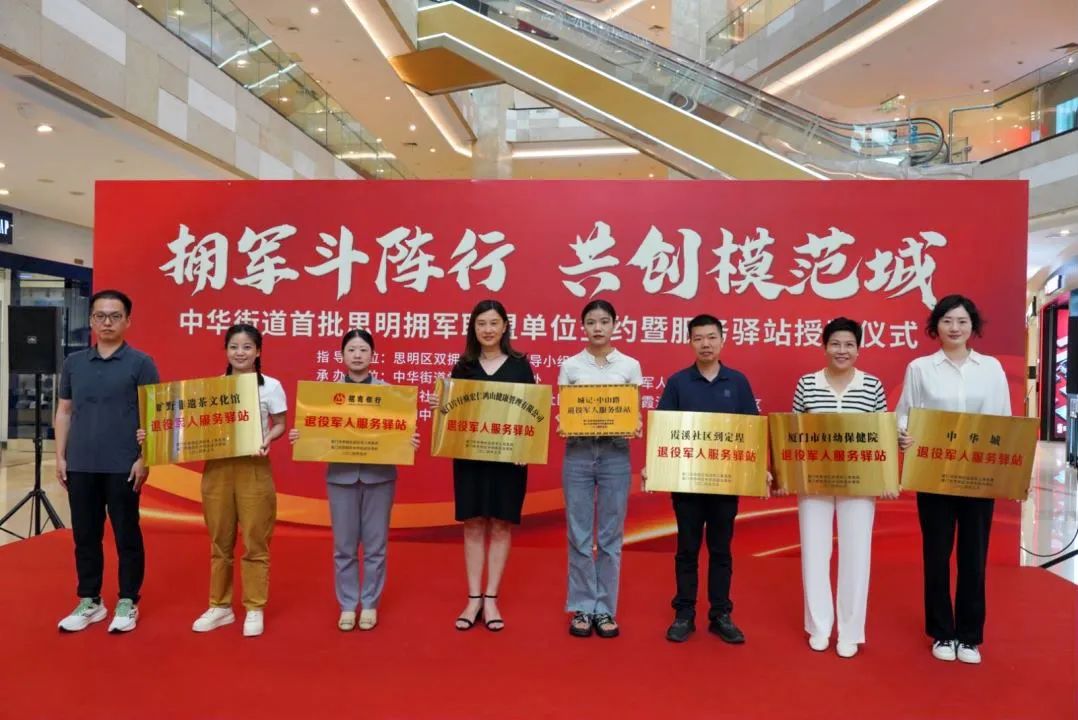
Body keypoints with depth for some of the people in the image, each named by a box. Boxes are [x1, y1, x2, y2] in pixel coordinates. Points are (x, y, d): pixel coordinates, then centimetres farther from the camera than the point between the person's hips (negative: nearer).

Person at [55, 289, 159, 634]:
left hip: (123, 467, -4)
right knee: (85, 536, 12)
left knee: (127, 536, 5)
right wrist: (60, 456, 7)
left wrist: (144, 458, -11)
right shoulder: (74, 363, 9)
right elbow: (64, 411, 14)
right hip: (80, 466, 4)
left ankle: (128, 603, 18)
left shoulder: (140, 363, -3)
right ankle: (89, 602, 26)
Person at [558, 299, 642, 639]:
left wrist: (636, 426, -17)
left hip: (616, 453, 0)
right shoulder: (570, 366, 3)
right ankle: (582, 608, 18)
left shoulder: (630, 365, 4)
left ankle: (606, 609, 19)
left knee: (611, 536, 7)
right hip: (578, 452, 0)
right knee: (579, 535, 4)